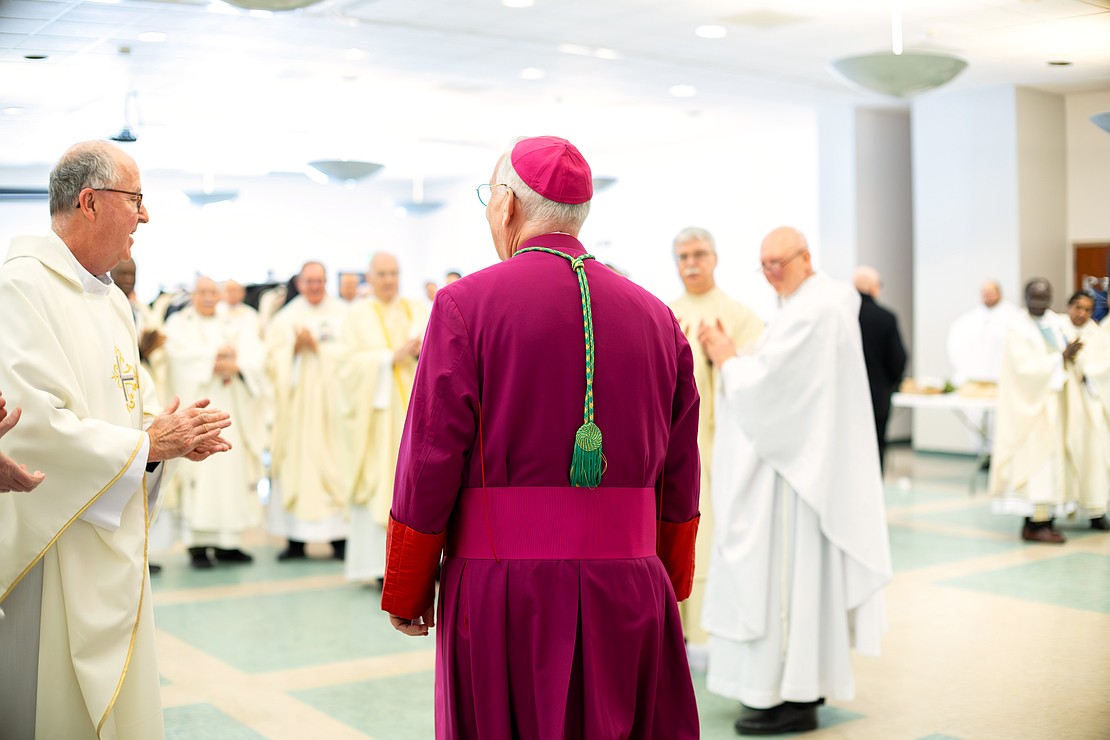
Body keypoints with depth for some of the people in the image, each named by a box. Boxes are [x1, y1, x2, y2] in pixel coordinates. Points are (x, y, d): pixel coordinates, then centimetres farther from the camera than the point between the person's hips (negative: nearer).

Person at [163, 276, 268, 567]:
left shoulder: (234, 326, 20)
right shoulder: (179, 323, 10)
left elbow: (256, 355, 4)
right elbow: (179, 351, -11)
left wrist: (235, 365, -15)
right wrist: (219, 353, -10)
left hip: (231, 411, 4)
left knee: (233, 468, -1)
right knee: (200, 470, -10)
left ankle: (227, 542, 3)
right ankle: (198, 544, -9)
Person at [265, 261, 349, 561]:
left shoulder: (342, 314, 7)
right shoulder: (285, 318, 13)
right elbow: (274, 357, 4)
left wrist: (316, 346, -10)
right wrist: (296, 346, -11)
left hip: (330, 400, -2)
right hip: (295, 404, 2)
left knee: (332, 463, -6)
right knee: (295, 463, -1)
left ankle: (340, 537, -2)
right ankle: (296, 540, 3)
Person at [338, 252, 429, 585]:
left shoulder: (417, 310, 15)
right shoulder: (358, 315, 6)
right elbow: (352, 363, -5)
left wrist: (424, 351, -15)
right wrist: (392, 357, -15)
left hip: (415, 406, 3)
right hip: (377, 410, -3)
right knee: (378, 482, -6)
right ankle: (381, 563, -3)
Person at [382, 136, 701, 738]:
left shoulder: (465, 304, -7)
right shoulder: (655, 316, 5)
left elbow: (431, 462, -8)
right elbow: (681, 475, 8)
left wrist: (404, 594, 3)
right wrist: (669, 591, 19)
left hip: (501, 591, -3)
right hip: (629, 591, 4)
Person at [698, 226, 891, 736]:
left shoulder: (811, 311, -19)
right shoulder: (821, 302, 15)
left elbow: (765, 384, -20)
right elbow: (778, 375, 16)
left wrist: (726, 359, -4)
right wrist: (731, 355, 5)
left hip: (793, 466, -11)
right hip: (802, 460, 11)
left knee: (783, 572, -5)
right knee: (802, 571, 16)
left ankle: (792, 699, 3)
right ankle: (806, 682, 26)